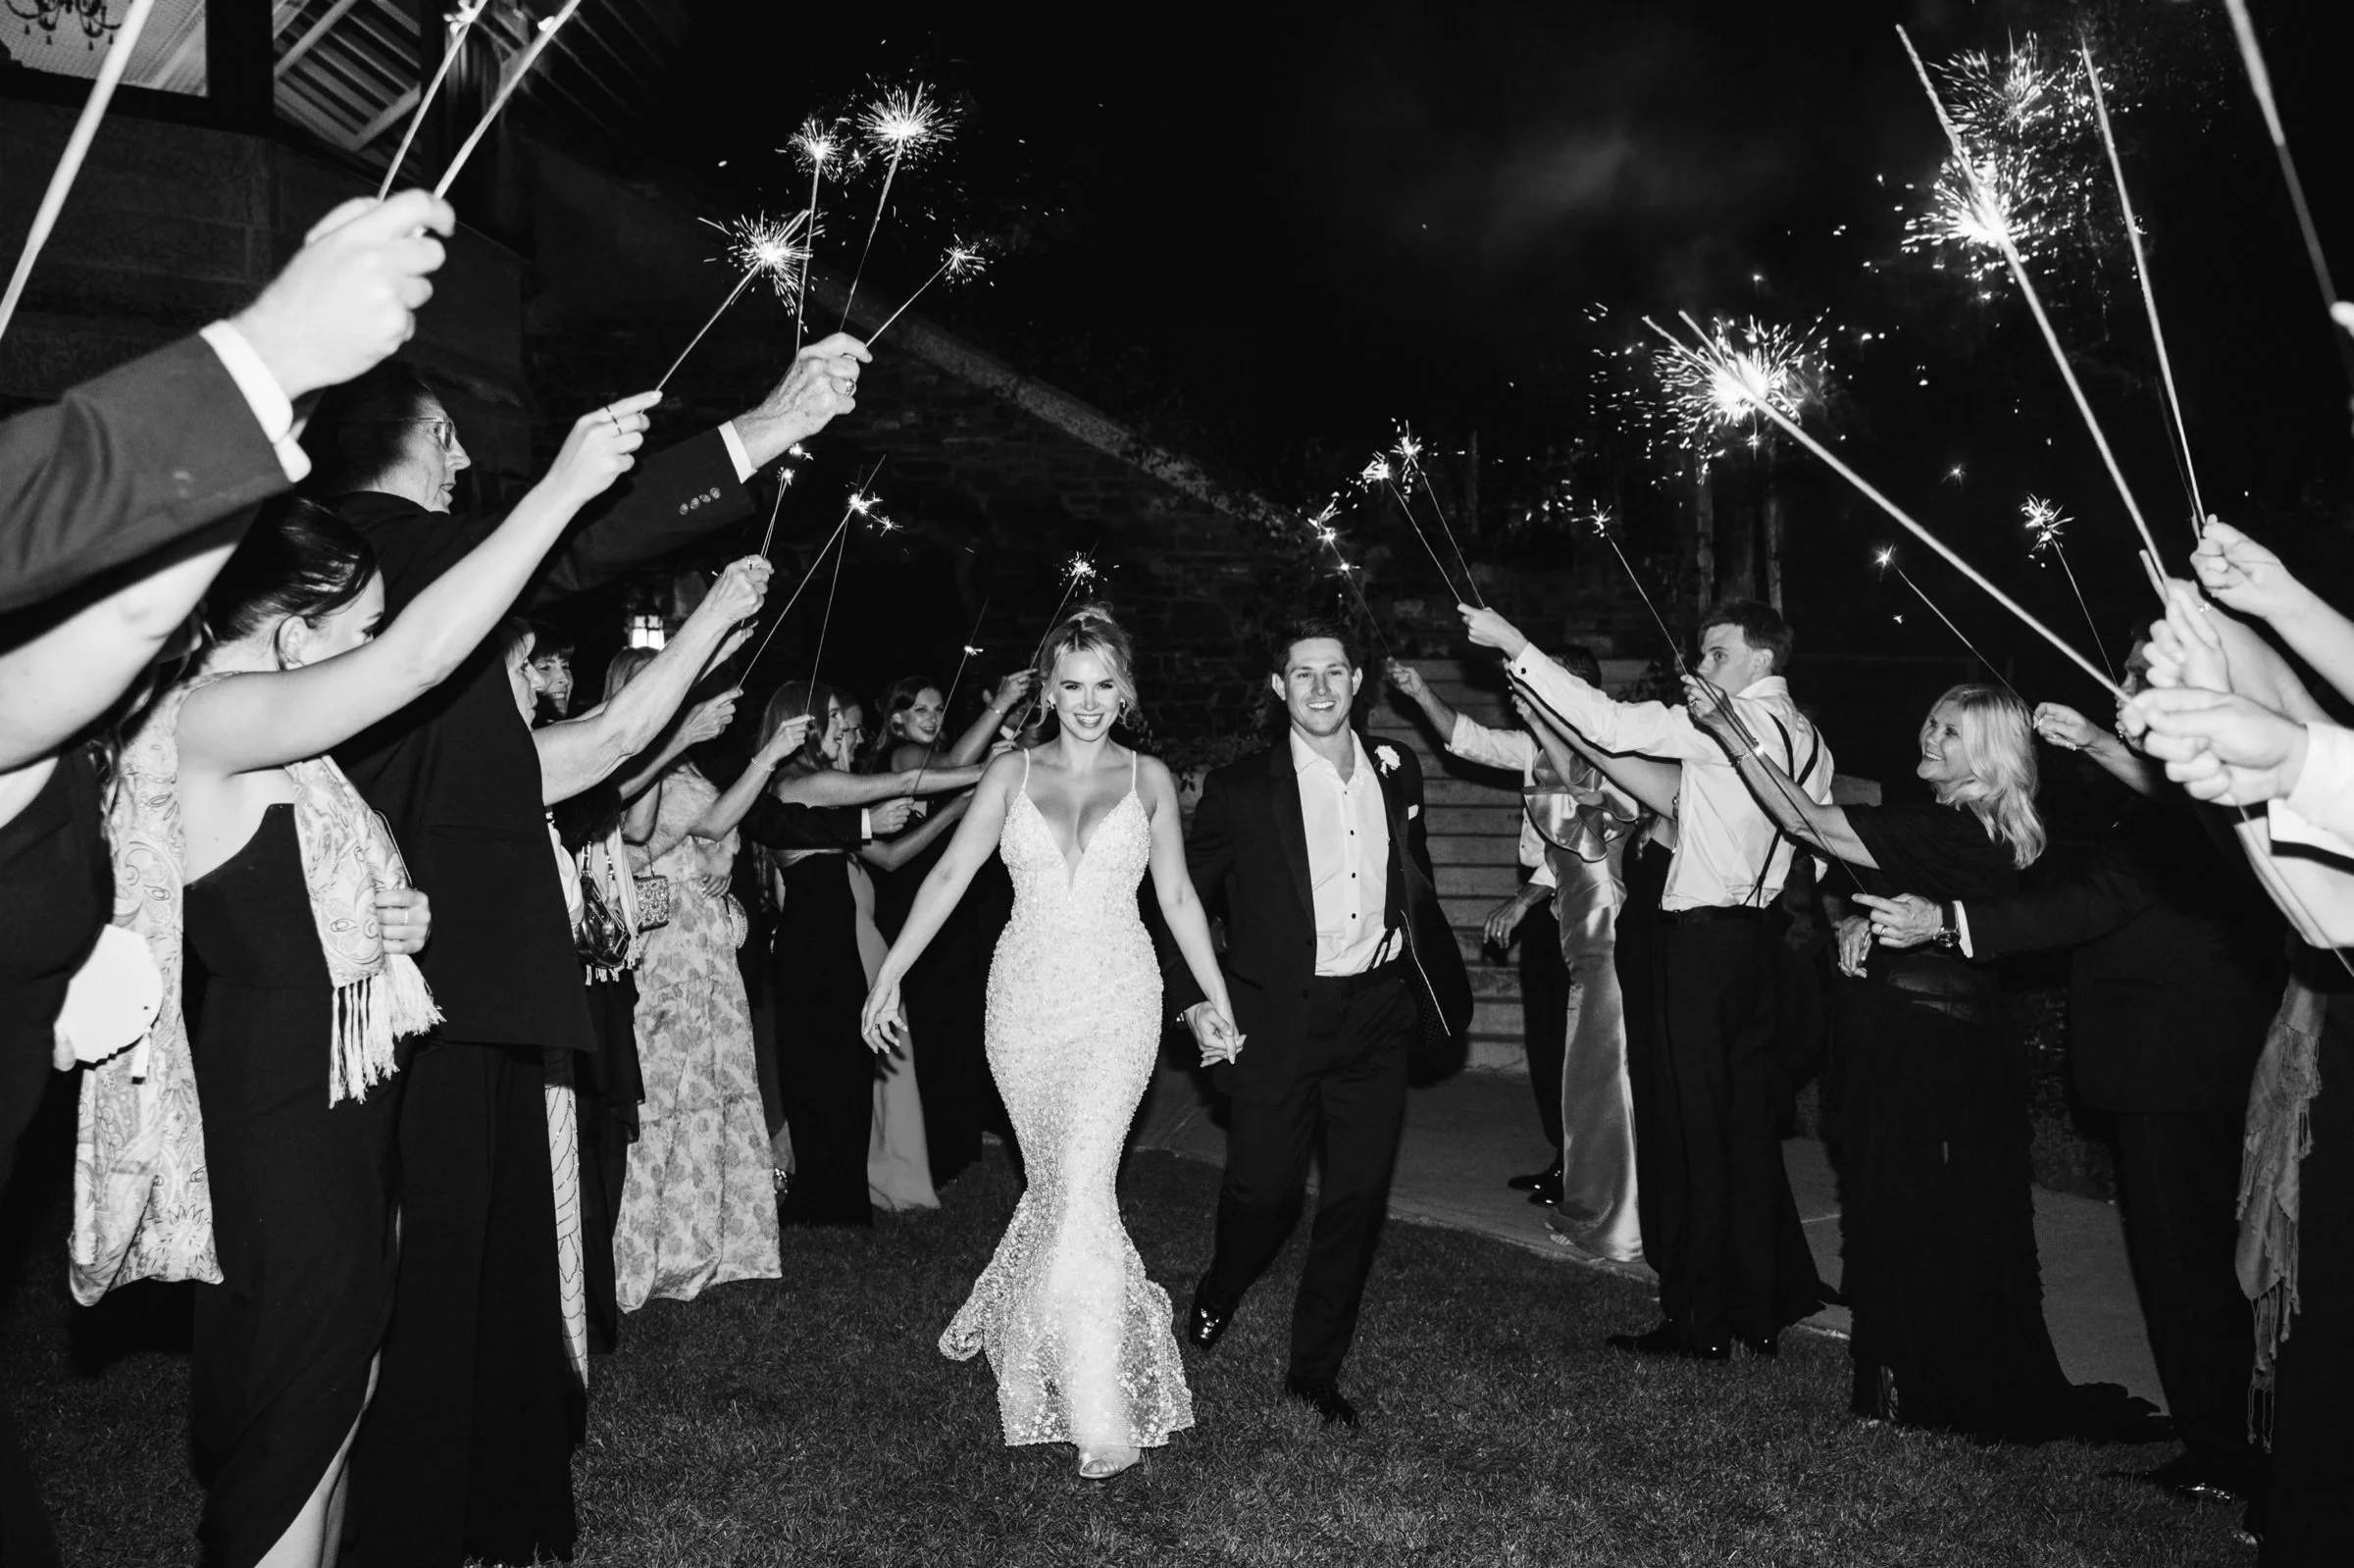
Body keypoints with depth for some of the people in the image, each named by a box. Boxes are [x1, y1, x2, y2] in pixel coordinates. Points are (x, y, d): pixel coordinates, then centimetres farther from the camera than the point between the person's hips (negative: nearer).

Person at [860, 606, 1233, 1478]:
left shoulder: (1149, 779, 6)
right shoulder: (1012, 774, 6)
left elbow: (1176, 897, 11)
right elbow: (950, 876, 1)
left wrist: (1218, 1001, 10)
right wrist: (888, 978, -4)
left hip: (1117, 997, -2)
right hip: (1026, 995, 2)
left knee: (1082, 1183, -14)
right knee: (1056, 1179, 10)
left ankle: (1100, 1412, -8)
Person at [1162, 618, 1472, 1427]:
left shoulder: (1396, 771, 6)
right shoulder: (1240, 789, -7)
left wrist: (1434, 985, 9)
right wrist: (1193, 1001, -10)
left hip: (1378, 1012, 4)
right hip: (1280, 1019, -4)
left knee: (1358, 1198, 7)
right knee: (1264, 1189, 0)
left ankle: (1315, 1369, 24)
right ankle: (1217, 1294, 35)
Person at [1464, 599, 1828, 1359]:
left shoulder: (1736, 721, -14)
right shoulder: (1806, 739, 12)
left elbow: (1613, 724, -22)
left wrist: (1515, 646, -19)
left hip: (1700, 939, -9)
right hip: (1756, 936, 9)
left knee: (1693, 1131, -1)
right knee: (1746, 1126, 15)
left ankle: (1698, 1321, 8)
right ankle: (1762, 1309, 23)